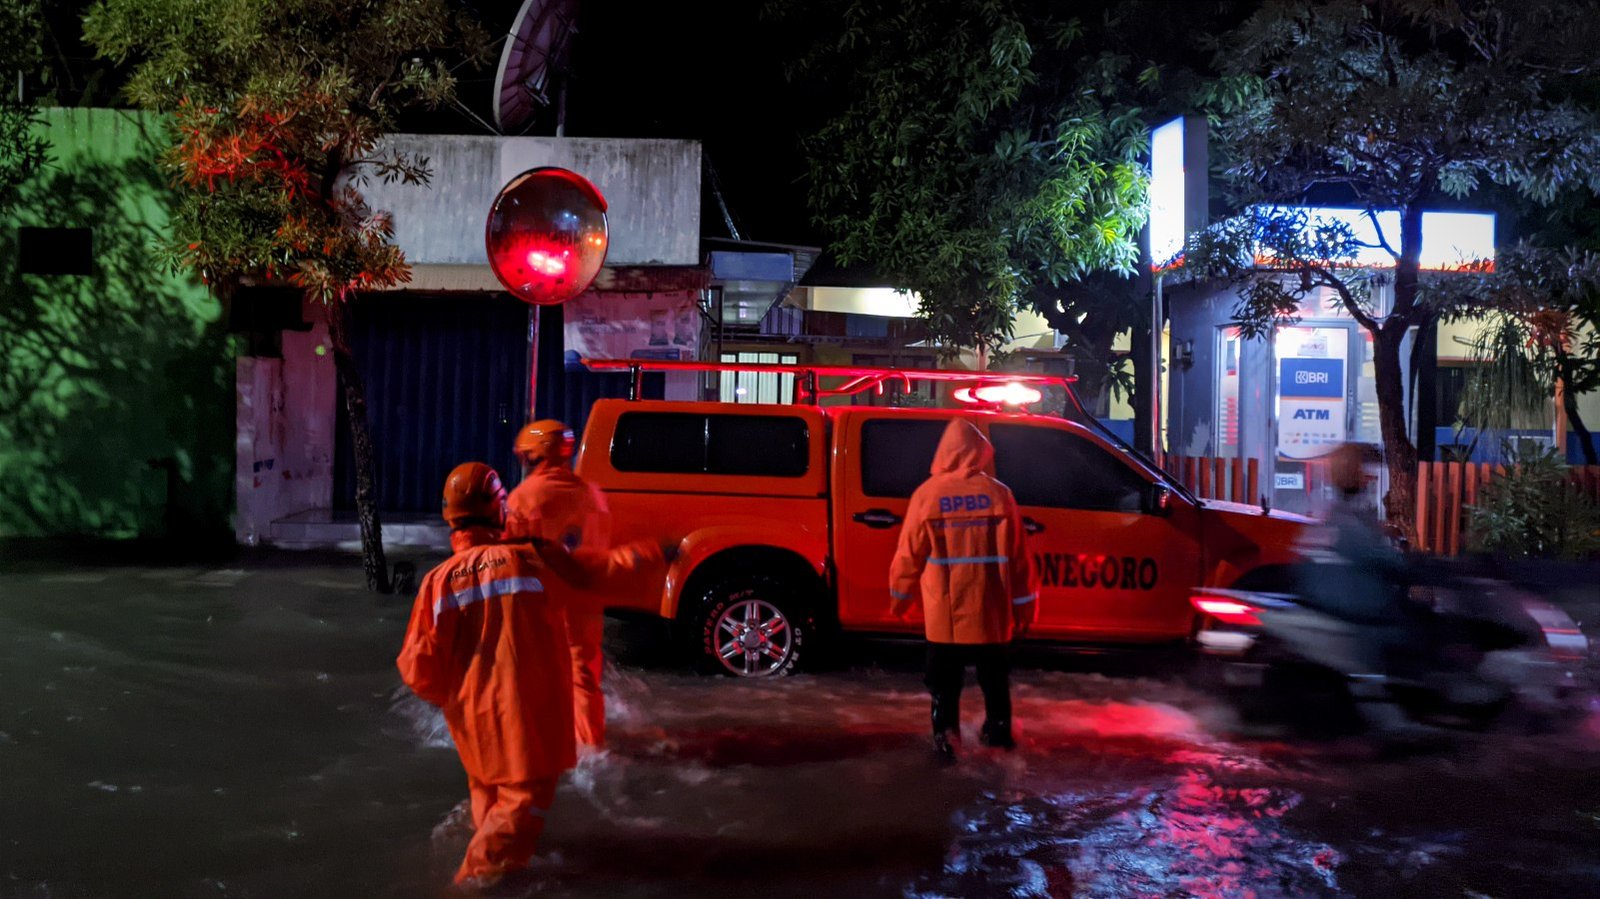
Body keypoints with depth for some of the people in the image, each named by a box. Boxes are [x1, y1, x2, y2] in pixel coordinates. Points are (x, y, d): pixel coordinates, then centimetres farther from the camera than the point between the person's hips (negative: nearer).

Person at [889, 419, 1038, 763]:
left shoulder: (927, 494, -7)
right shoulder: (998, 493, -4)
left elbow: (909, 552, -2)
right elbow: (1016, 555, -1)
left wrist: (900, 596, 12)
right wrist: (1023, 605, 8)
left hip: (943, 609, -1)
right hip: (989, 607, 1)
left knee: (945, 676, 9)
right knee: (993, 671, 19)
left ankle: (945, 735, 5)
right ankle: (998, 729, 30)